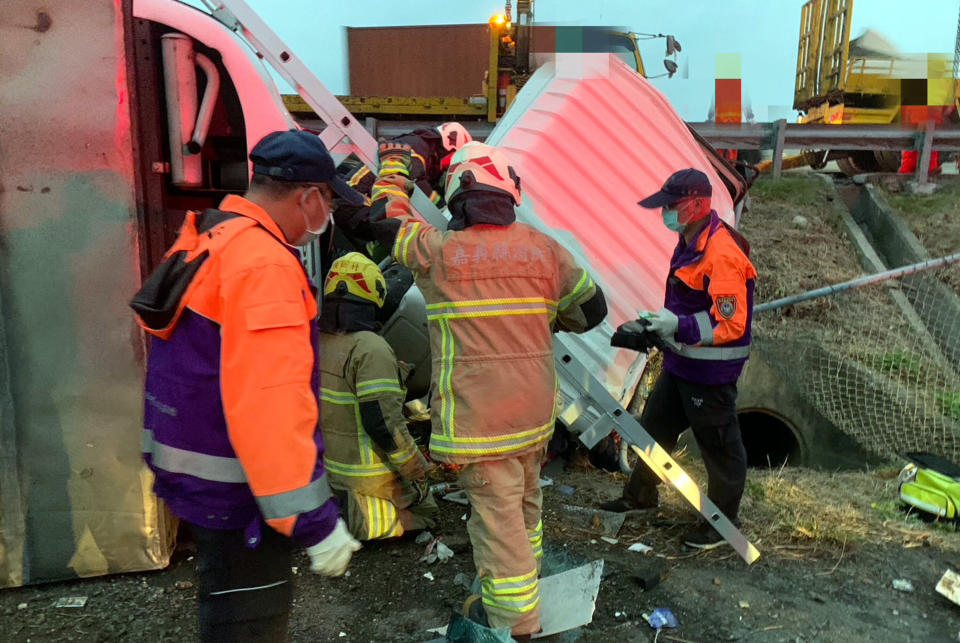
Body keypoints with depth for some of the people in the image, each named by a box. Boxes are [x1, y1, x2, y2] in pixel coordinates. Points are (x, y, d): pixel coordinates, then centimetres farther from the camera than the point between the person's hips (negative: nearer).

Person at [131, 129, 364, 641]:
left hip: (189, 457, 10)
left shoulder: (207, 241, 8)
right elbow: (270, 402, -31)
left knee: (228, 601, 27)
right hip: (233, 482, -10)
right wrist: (314, 520, -27)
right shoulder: (264, 264, -25)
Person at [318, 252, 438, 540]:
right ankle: (357, 516, -10)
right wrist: (417, 471, -12)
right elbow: (384, 423, -26)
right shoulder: (370, 349, -24)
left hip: (328, 466, 8)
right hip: (371, 479, -8)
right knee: (424, 512, 14)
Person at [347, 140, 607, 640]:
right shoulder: (543, 248, 2)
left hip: (479, 412, -6)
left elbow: (384, 221, 9)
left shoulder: (438, 251, -9)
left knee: (497, 514, 4)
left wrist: (393, 166, 24)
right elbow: (591, 307, 11)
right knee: (524, 502, 24)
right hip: (535, 409, 6)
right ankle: (524, 592, 44)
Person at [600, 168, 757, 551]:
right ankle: (641, 494, 40)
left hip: (710, 370, -10)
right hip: (680, 362, 10)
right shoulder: (690, 242, 6)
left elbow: (731, 325, -25)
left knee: (718, 444, 7)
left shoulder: (722, 254, -25)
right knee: (655, 425, 20)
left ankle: (723, 521, 26)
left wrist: (679, 326, -31)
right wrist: (655, 325, 14)